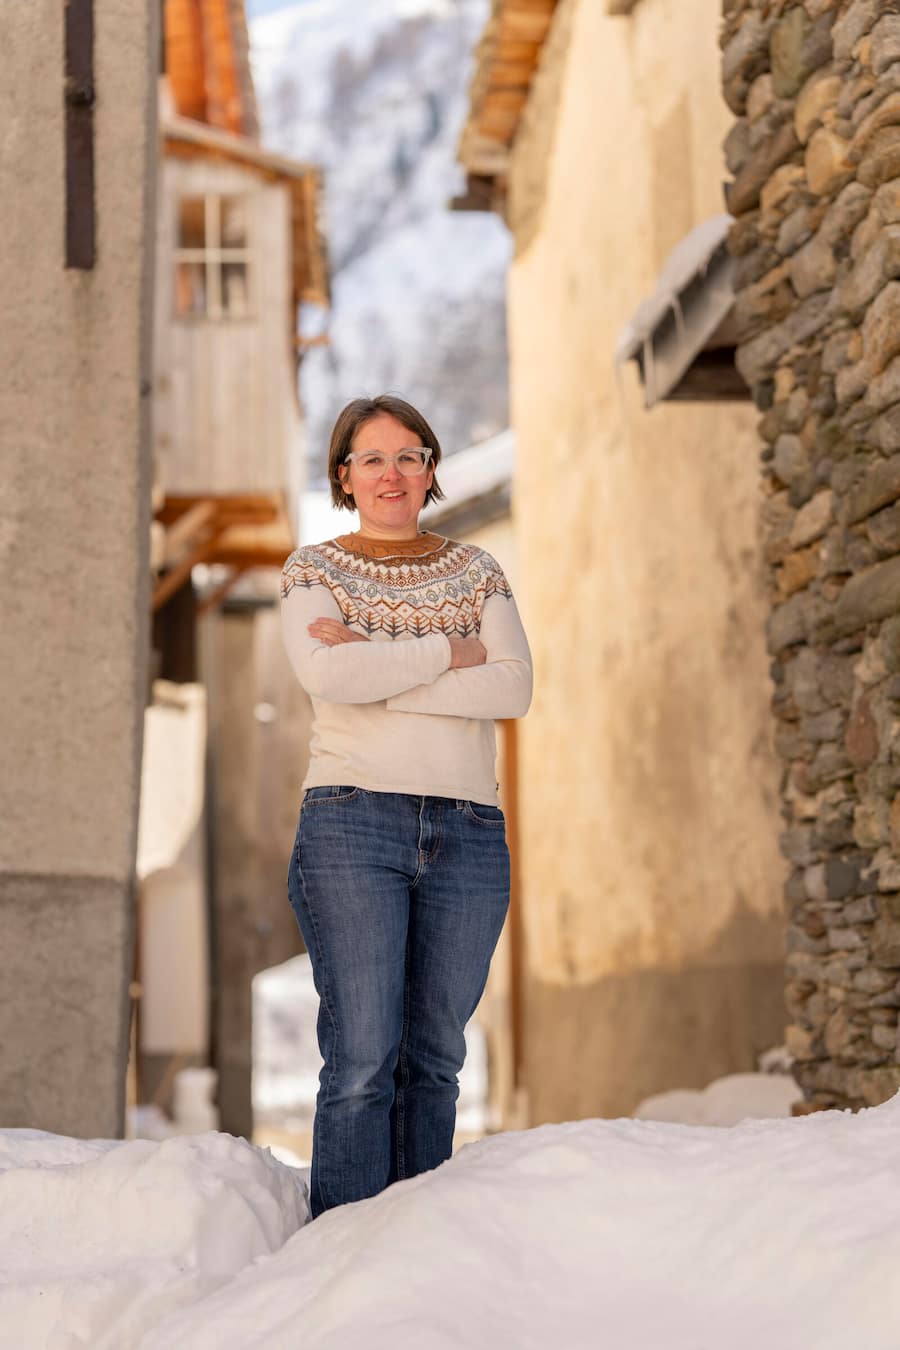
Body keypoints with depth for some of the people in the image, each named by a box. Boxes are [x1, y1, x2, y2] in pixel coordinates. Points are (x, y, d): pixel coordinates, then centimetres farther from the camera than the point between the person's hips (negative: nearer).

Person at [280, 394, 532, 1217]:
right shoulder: (315, 569, 9)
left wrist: (381, 670, -7)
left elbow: (515, 687, -1)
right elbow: (328, 674, -12)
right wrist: (447, 652, -5)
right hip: (354, 820, -3)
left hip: (468, 832, 3)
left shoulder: (475, 571, 16)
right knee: (363, 1057, -10)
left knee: (435, 1058, 3)